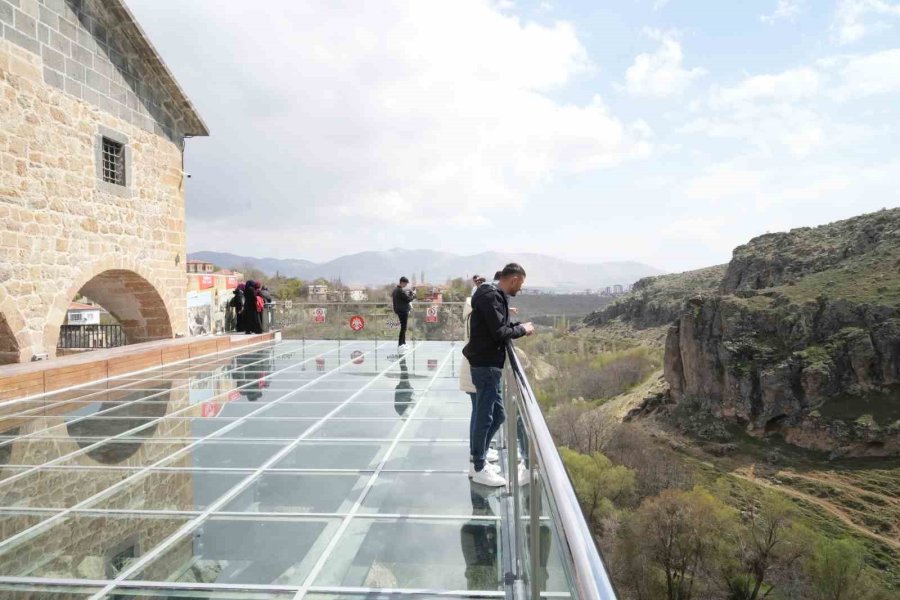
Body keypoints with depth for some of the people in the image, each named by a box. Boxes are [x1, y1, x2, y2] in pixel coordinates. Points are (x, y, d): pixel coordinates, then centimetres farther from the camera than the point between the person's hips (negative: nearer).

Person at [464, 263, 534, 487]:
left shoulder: (495, 296, 15)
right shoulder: (491, 297, -18)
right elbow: (500, 333, -22)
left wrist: (518, 326, 7)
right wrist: (522, 330, -7)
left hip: (489, 364, 10)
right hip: (486, 365, -10)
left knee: (497, 415, 17)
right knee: (485, 417, 0)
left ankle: (478, 460, 28)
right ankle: (479, 469, 12)